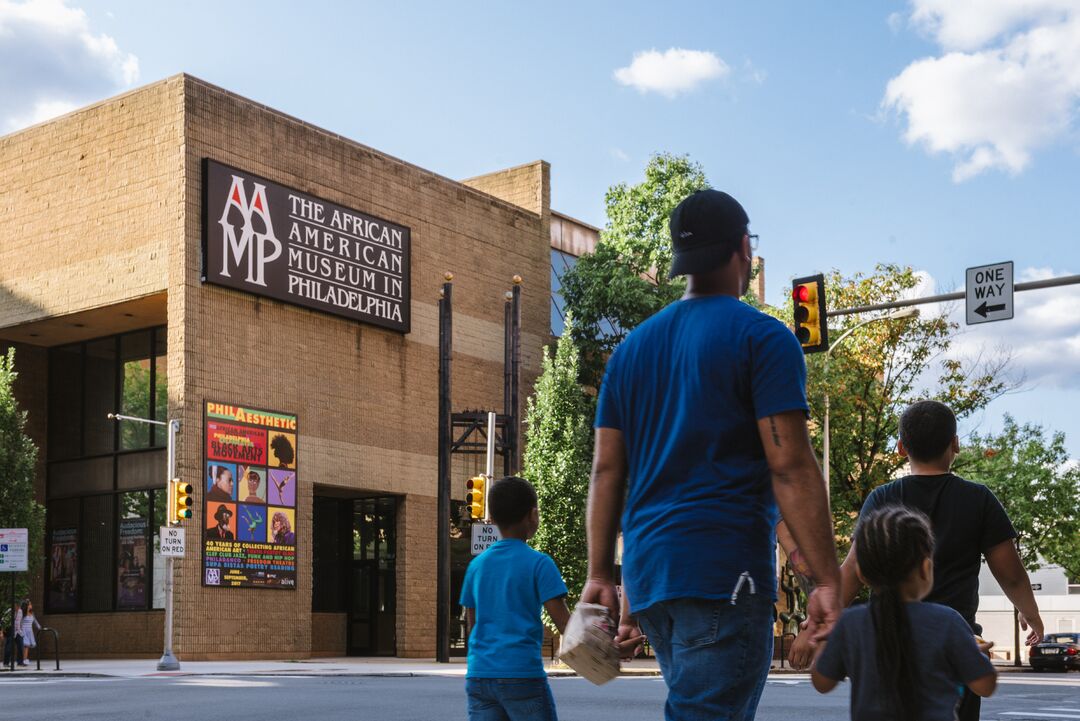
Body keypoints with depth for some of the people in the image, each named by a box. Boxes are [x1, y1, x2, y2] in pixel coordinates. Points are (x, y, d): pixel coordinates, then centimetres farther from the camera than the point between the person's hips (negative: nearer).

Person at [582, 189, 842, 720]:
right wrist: (828, 580, -9)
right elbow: (790, 467, -11)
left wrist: (600, 575, 14)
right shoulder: (762, 338, -4)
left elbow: (606, 469, 12)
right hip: (725, 574, -7)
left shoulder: (632, 348, 15)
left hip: (647, 573, 7)